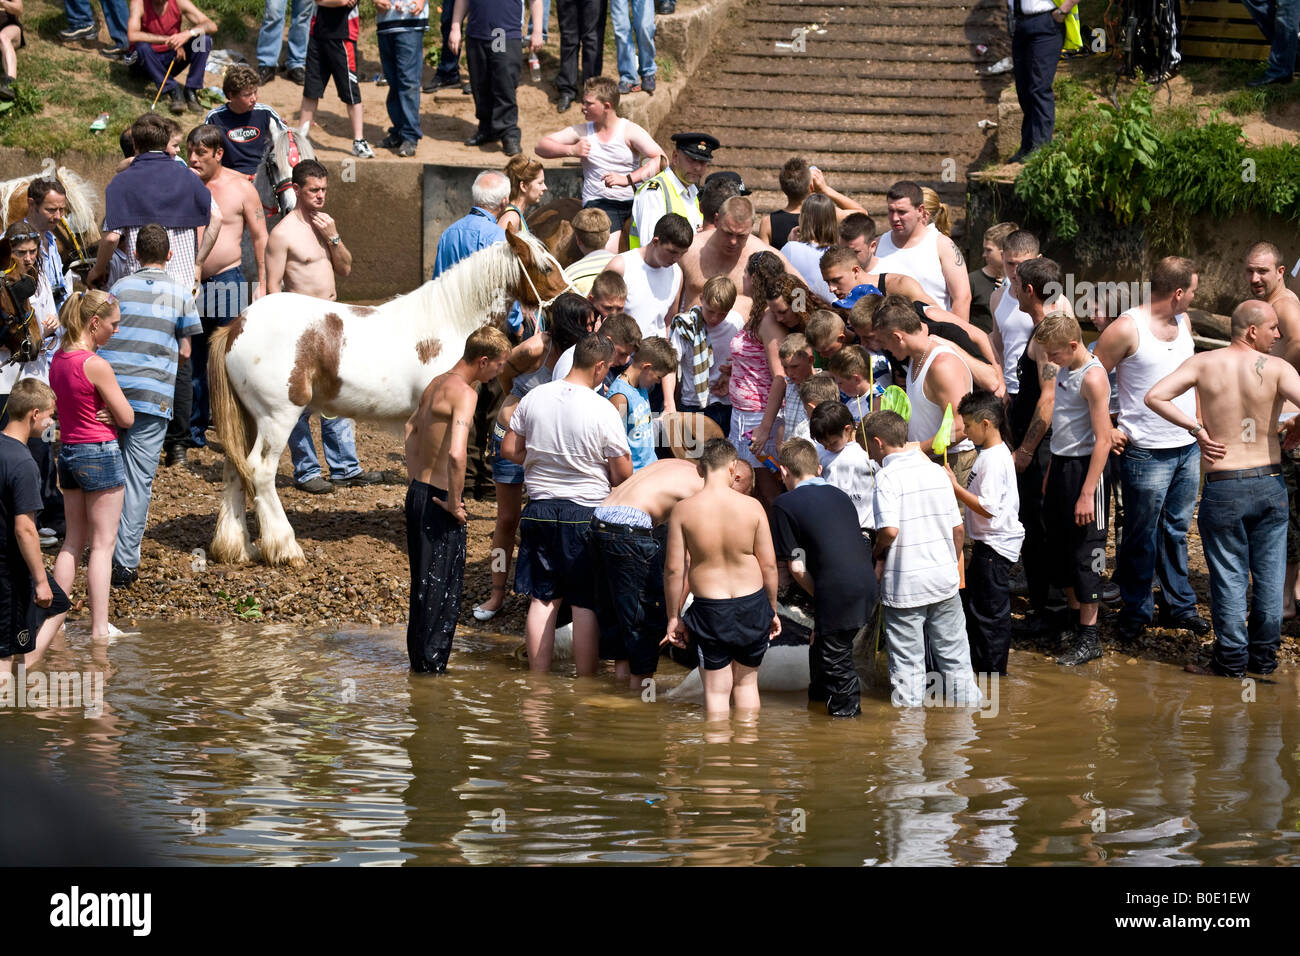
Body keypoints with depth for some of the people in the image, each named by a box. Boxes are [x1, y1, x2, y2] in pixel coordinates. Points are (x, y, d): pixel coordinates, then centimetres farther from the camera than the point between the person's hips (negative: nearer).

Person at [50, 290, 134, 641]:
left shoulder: (58, 359, 5)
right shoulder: (96, 365, -19)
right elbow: (127, 418, -14)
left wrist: (102, 412, -2)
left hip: (68, 452, 8)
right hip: (100, 453, -8)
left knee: (73, 541, 16)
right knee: (103, 544, 0)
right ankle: (100, 627, 0)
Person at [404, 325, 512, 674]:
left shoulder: (436, 384, 9)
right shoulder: (464, 393, -19)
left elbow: (412, 428, 27)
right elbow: (456, 453, -32)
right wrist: (454, 502, -21)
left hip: (418, 494, 9)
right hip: (438, 500, -9)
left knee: (423, 584, 19)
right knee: (443, 588, 0)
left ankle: (418, 658, 28)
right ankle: (431, 665, 4)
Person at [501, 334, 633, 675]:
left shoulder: (534, 397, -2)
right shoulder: (602, 410, -15)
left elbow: (510, 448, 7)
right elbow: (623, 473, -11)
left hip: (540, 506, 4)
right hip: (586, 512, -4)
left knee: (542, 598, 11)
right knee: (586, 603, 4)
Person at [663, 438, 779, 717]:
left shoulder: (683, 510, -9)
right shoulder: (751, 506, -8)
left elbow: (674, 569, -7)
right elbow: (769, 565, -3)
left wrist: (673, 617, 5)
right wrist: (772, 610, 11)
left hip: (709, 608, -1)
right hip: (752, 604, 1)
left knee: (716, 689, 8)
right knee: (747, 682, 19)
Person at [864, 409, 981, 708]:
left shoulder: (887, 476, -13)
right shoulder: (936, 471, 5)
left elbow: (889, 529, -24)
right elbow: (958, 529, 8)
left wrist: (877, 552, -4)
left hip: (904, 585, -5)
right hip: (944, 581, 5)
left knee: (907, 664, 3)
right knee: (954, 656, 14)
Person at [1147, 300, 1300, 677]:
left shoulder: (1204, 363, -4)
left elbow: (1155, 397, -11)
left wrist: (1197, 428, -5)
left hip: (1224, 489, 0)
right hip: (1270, 483, 0)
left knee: (1229, 577, 8)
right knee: (1268, 575, 12)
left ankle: (1231, 658, 13)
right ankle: (1264, 656, 20)